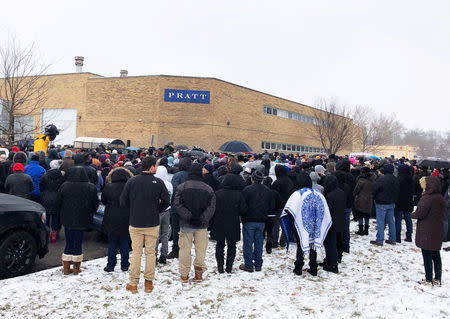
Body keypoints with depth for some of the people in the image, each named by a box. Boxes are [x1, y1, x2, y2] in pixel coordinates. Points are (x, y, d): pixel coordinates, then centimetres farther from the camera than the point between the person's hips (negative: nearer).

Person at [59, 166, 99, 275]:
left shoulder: (64, 186, -9)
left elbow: (59, 202, 2)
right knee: (78, 243, 8)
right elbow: (95, 205, 0)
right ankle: (76, 268, 15)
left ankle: (66, 268, 16)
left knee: (69, 243, 11)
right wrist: (90, 215, 16)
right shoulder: (91, 188, -9)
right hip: (82, 221, -1)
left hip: (68, 220, 1)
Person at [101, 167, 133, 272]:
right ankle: (124, 265, 18)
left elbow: (103, 201, 7)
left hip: (111, 222, 0)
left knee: (112, 244, 10)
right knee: (125, 244, 11)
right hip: (126, 221, 1)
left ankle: (110, 266, 14)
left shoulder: (108, 188, -8)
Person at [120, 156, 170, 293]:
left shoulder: (131, 181, -5)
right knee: (150, 252, 10)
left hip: (135, 224, 1)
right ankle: (149, 282, 17)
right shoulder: (159, 182, -8)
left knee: (136, 253, 8)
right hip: (152, 224, -1)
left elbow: (123, 202, -2)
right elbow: (166, 201, -5)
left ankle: (133, 283, 13)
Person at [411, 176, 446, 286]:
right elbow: (442, 213, 16)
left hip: (426, 233, -8)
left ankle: (429, 280, 6)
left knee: (427, 256, 0)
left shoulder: (427, 198, -20)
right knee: (436, 255, 14)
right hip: (438, 232, 8)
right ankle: (437, 279, 21)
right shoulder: (440, 198, 6)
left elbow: (420, 214, -19)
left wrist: (412, 214, 2)